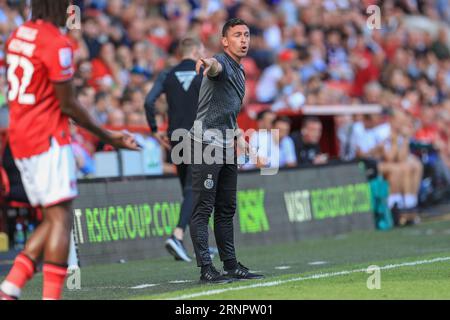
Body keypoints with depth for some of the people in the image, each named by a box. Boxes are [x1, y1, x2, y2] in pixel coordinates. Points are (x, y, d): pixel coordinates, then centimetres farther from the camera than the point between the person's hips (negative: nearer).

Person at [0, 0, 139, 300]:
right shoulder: (57, 43, -14)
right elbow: (68, 104, -11)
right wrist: (107, 136, -2)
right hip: (49, 140, -8)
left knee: (54, 219, 12)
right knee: (61, 219, -6)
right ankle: (51, 297, -11)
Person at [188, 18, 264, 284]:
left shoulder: (240, 72, 18)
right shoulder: (221, 63, -11)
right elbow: (216, 67, -38)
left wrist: (238, 135, 21)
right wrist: (209, 63, -61)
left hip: (227, 146, 10)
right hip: (207, 141, -10)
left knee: (227, 209, 13)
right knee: (204, 208, -8)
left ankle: (231, 265, 19)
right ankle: (206, 269, -11)